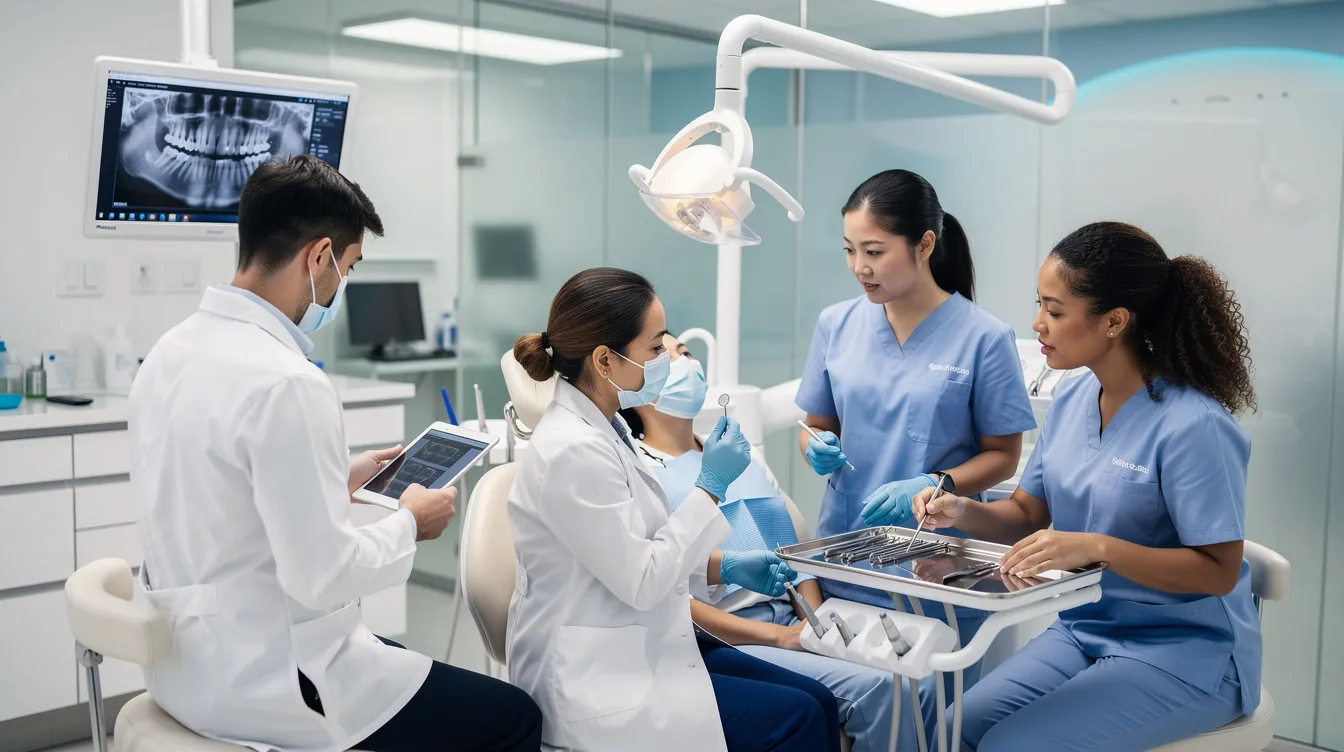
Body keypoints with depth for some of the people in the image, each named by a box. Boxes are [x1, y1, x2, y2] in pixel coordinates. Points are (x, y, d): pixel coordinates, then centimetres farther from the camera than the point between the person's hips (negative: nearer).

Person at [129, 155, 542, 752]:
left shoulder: (170, 353, 2)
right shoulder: (287, 385, -27)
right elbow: (322, 575, -25)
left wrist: (337, 483, 13)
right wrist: (409, 523, -8)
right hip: (265, 687, -10)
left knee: (417, 667, 29)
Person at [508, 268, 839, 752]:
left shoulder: (599, 427, 6)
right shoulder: (572, 451, -24)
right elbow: (639, 581, -21)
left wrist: (726, 567, 4)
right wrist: (711, 487, -16)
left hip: (638, 647, 9)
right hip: (595, 683, -9)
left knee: (819, 702, 2)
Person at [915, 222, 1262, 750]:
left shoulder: (1194, 427, -21)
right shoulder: (1071, 399, 2)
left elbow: (1219, 570, -20)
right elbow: (1027, 515, 9)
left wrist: (1098, 547, -33)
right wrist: (965, 513, -12)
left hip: (1184, 655, -6)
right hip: (1082, 631, 7)